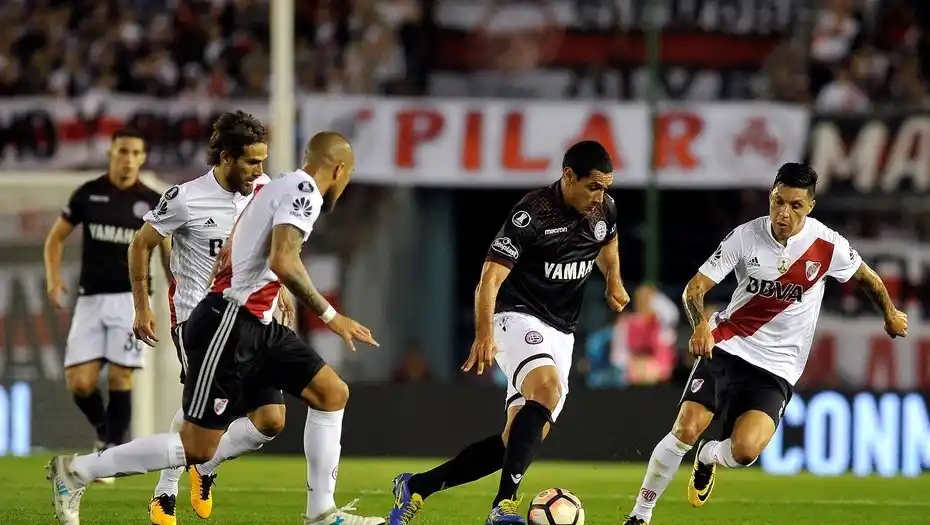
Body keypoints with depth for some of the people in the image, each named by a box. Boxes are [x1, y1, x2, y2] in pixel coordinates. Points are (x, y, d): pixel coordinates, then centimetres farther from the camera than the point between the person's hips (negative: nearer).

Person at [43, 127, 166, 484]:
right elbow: (55, 238, 12)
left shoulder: (152, 203, 1)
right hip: (90, 299, 1)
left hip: (130, 298, -1)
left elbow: (167, 253, 9)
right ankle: (105, 434, 20)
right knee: (79, 382, -7)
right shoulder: (88, 194, 3)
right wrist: (53, 278, -4)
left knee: (119, 378, -10)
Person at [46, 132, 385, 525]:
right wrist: (330, 317, -20)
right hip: (230, 325, -10)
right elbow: (283, 262, -27)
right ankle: (75, 472, 4)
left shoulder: (277, 188, 16)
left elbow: (226, 255, 23)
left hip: (256, 326, 10)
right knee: (197, 448, -6)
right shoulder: (304, 190, -13)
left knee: (332, 393, 5)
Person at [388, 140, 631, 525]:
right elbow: (490, 279, -23)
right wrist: (484, 334, -36)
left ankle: (416, 488, 11)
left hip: (561, 333, 7)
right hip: (519, 318, -7)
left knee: (519, 442, -1)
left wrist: (613, 281, 11)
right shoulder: (532, 214, -18)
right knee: (547, 388, -37)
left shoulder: (605, 209, 3)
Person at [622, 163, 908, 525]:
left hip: (777, 368, 0)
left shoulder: (828, 246, -9)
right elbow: (695, 287, -11)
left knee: (745, 450, -21)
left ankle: (708, 457, 18)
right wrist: (700, 325, -32)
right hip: (728, 347, 0)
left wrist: (890, 315, 27)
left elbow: (866, 277, 12)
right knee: (685, 430, -16)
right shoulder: (745, 237, -10)